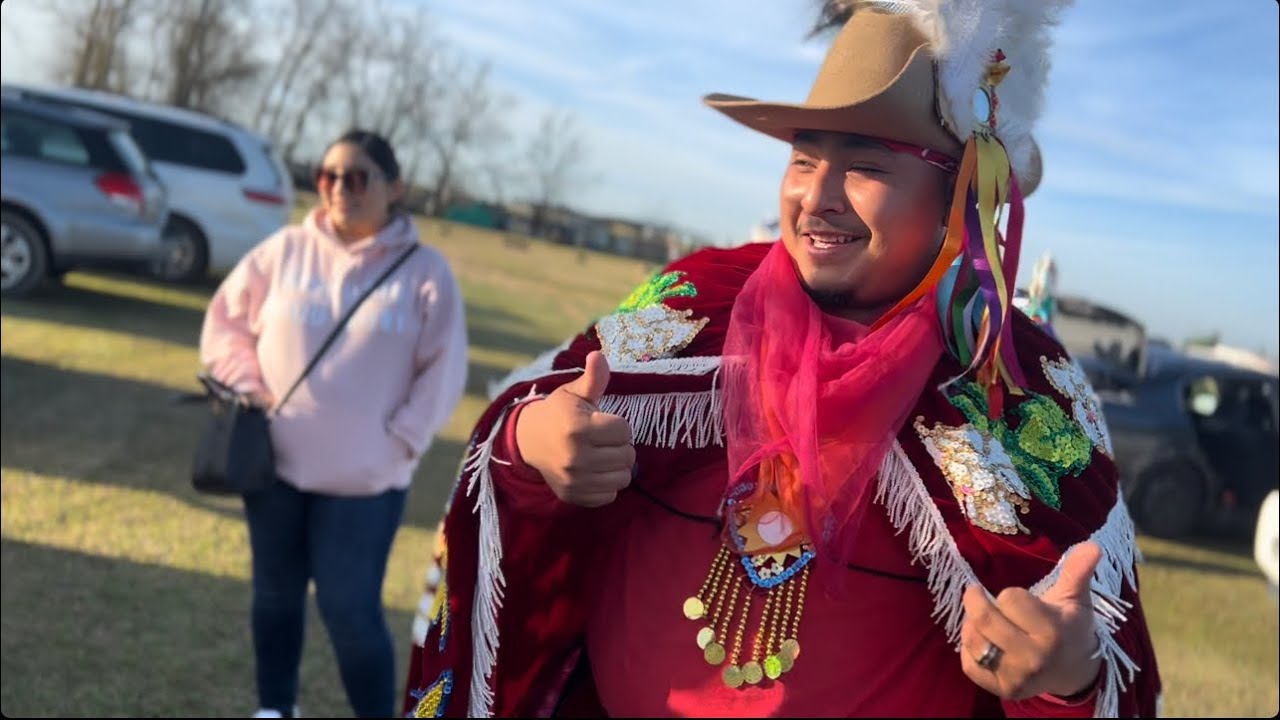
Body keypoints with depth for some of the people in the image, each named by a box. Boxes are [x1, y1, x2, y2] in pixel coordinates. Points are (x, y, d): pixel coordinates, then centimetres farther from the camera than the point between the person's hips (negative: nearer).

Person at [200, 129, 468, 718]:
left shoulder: (425, 271, -7)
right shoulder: (285, 250, -2)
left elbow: (443, 371, -4)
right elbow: (225, 322, 8)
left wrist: (399, 441, -11)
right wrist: (251, 390, -5)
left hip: (365, 476, -3)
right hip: (276, 460, 3)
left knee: (351, 610, -3)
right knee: (276, 593, 18)